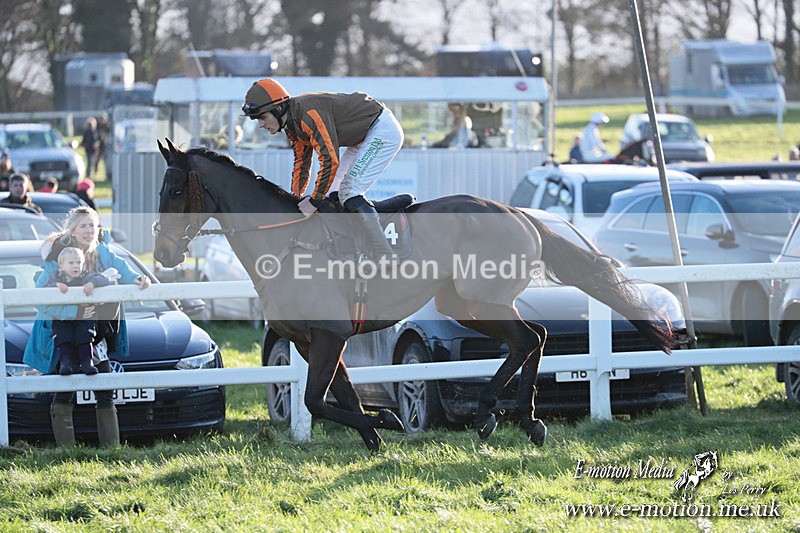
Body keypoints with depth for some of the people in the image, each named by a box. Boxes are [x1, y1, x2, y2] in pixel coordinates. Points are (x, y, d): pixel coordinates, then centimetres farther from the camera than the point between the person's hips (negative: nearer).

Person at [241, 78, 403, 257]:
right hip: (365, 137, 11)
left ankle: (387, 261, -21)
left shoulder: (308, 113, -28)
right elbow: (301, 163, 15)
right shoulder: (293, 124, 4)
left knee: (349, 193, -18)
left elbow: (330, 160, -30)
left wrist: (315, 200, -22)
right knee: (332, 192, 10)